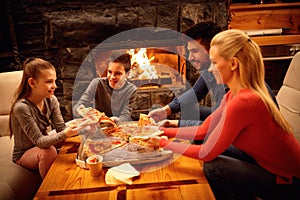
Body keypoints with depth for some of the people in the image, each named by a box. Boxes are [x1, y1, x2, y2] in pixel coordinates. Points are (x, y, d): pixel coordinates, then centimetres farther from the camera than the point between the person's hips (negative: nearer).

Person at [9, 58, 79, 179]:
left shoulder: (51, 100, -10)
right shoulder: (21, 108, -29)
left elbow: (61, 128, -11)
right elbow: (39, 141, -31)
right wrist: (64, 135, -46)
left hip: (44, 143, 7)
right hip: (23, 155, -7)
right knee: (48, 151, -36)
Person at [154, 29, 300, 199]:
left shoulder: (243, 102, -29)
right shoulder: (234, 94, 0)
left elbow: (207, 153, -22)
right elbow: (203, 130, 3)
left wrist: (163, 143, -13)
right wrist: (164, 131, -1)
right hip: (272, 166, 8)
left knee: (213, 167, -14)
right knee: (218, 150, 5)